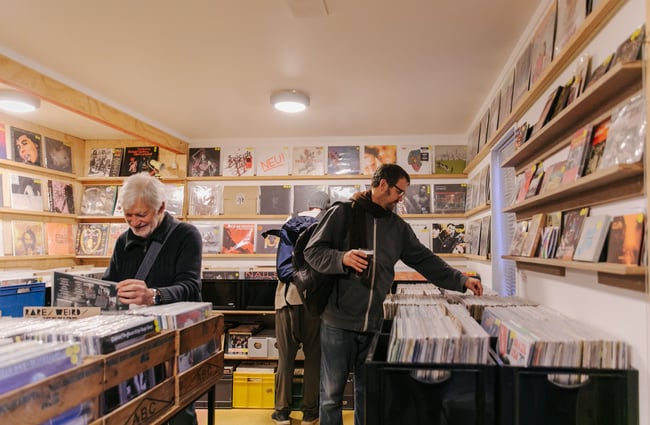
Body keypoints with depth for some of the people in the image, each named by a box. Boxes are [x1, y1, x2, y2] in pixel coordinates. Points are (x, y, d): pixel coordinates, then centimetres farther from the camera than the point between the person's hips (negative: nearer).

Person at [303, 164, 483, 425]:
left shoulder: (398, 227, 12)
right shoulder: (343, 213, -4)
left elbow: (424, 260, 12)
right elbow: (312, 251, -5)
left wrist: (461, 281, 4)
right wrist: (342, 259, -23)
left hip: (374, 323, 5)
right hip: (338, 321, -4)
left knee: (368, 392, 16)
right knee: (332, 393, 6)